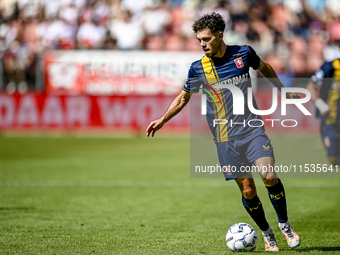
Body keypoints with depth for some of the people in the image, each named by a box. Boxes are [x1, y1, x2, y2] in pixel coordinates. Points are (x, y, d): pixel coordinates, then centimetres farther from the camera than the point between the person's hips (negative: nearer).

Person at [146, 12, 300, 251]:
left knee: (269, 176, -19)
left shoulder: (244, 53, 0)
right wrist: (162, 120, 12)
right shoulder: (198, 68, -1)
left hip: (253, 129, 0)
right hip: (226, 138, 0)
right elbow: (183, 97, 16)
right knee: (247, 189, -3)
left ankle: (285, 225, 2)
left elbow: (265, 68, 22)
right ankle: (267, 234, 18)